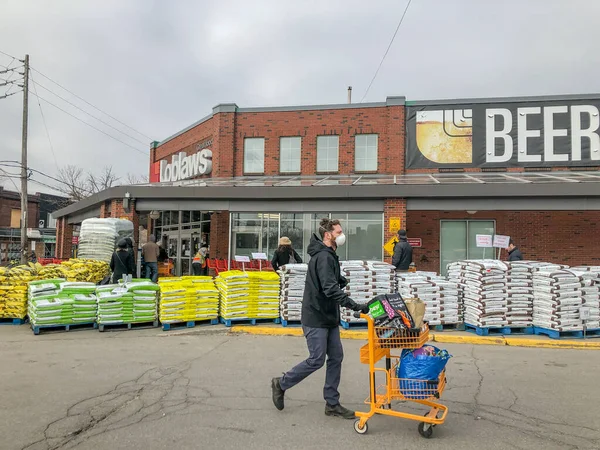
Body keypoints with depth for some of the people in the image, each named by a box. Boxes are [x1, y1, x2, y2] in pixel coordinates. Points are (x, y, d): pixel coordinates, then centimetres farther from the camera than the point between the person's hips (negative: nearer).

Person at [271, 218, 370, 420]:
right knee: (316, 360, -2)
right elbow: (330, 288, -29)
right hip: (316, 318, -10)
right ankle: (281, 384, 17)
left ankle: (332, 403, 18)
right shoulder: (323, 257, -19)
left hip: (329, 317, 10)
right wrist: (354, 305, -34)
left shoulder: (329, 256, 14)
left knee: (336, 357, 9)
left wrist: (342, 280, 2)